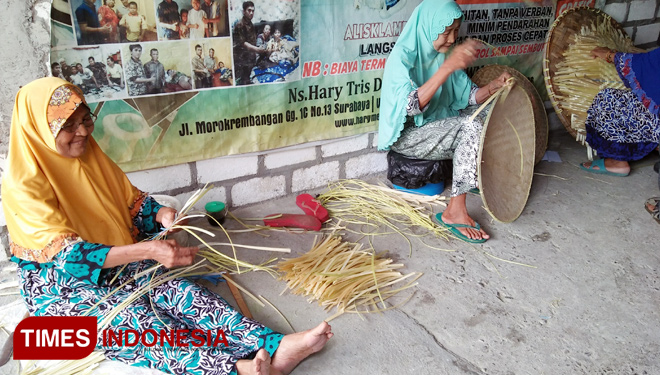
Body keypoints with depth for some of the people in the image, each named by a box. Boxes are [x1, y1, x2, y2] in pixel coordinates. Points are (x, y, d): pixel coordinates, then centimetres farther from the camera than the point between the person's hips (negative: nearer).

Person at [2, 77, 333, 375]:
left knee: (175, 289, -23)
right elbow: (68, 255, -25)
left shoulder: (90, 155, 3)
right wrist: (148, 250, -34)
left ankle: (273, 348, -38)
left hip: (115, 262, 5)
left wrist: (162, 214, -16)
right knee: (131, 315, -33)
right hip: (59, 284, -4)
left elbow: (133, 202, 8)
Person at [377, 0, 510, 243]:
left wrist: (494, 86, -15)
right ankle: (455, 212, -24)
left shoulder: (444, 54, 4)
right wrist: (448, 66, -40)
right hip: (406, 135, -8)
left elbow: (468, 97, 5)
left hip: (436, 126, 8)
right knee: (471, 126, -26)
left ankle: (477, 178, 5)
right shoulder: (402, 56, -19)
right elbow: (412, 106, -34)